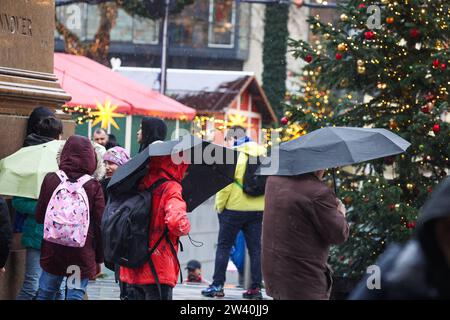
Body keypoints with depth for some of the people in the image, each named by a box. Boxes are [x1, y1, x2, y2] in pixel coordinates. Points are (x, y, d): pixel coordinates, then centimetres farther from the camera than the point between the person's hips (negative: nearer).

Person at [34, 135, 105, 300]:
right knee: (75, 296, 3)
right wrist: (99, 259, 4)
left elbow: (39, 216, 2)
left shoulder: (50, 180, -6)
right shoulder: (94, 186, -10)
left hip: (52, 253, 2)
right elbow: (99, 225, -6)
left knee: (45, 294, 15)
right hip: (82, 256, -2)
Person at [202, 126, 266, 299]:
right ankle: (256, 287, 4)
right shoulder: (262, 154, 8)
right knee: (255, 248, 7)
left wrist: (219, 205, -5)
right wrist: (266, 205, 14)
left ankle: (218, 285, 2)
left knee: (224, 245, 4)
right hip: (258, 209, 5)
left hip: (234, 208, -5)